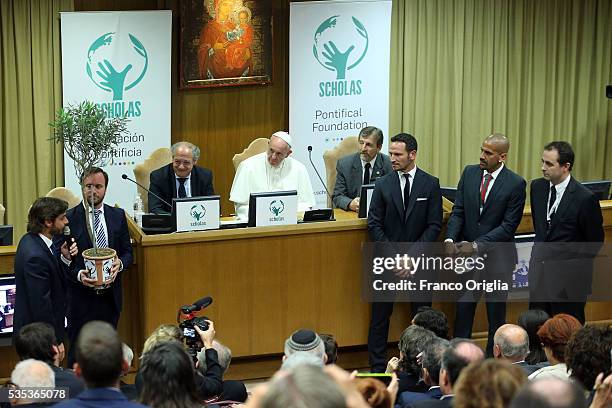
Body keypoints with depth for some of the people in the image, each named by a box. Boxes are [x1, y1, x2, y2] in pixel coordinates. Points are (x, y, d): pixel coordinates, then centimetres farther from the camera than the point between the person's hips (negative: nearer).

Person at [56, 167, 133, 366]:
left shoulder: (118, 216, 7)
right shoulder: (68, 218, -6)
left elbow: (127, 252, 11)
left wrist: (119, 264, -11)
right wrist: (78, 275, -22)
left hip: (110, 296, 3)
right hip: (81, 297, -3)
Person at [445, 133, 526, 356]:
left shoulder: (516, 184, -12)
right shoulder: (469, 173, 1)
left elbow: (508, 226, -14)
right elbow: (458, 211, 1)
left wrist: (477, 245, -19)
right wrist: (451, 239, -15)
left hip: (497, 257, -3)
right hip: (467, 254, 3)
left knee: (496, 313, 9)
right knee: (463, 307, 6)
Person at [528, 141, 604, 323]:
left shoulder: (584, 198, -17)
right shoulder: (537, 187, 2)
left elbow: (595, 240, -6)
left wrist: (573, 261, -3)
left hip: (568, 276, -6)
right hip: (539, 269, 6)